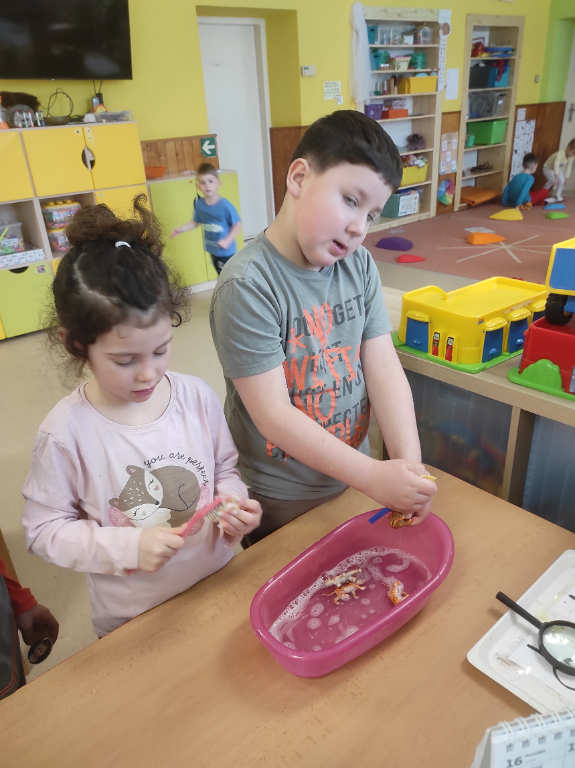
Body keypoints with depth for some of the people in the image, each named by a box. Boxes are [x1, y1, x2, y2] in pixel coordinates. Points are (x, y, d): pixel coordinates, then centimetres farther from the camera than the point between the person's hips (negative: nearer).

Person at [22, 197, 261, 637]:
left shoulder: (198, 397, -14)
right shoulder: (66, 433, -22)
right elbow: (44, 528, -12)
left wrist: (233, 502, -19)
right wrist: (127, 547, -23)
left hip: (220, 586, 3)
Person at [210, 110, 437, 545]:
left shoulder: (359, 266, -4)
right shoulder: (247, 286, -24)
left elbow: (384, 369, -8)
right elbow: (273, 415, -26)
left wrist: (409, 463, -20)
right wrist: (374, 477, -28)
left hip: (352, 477, 6)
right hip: (279, 502, -5)